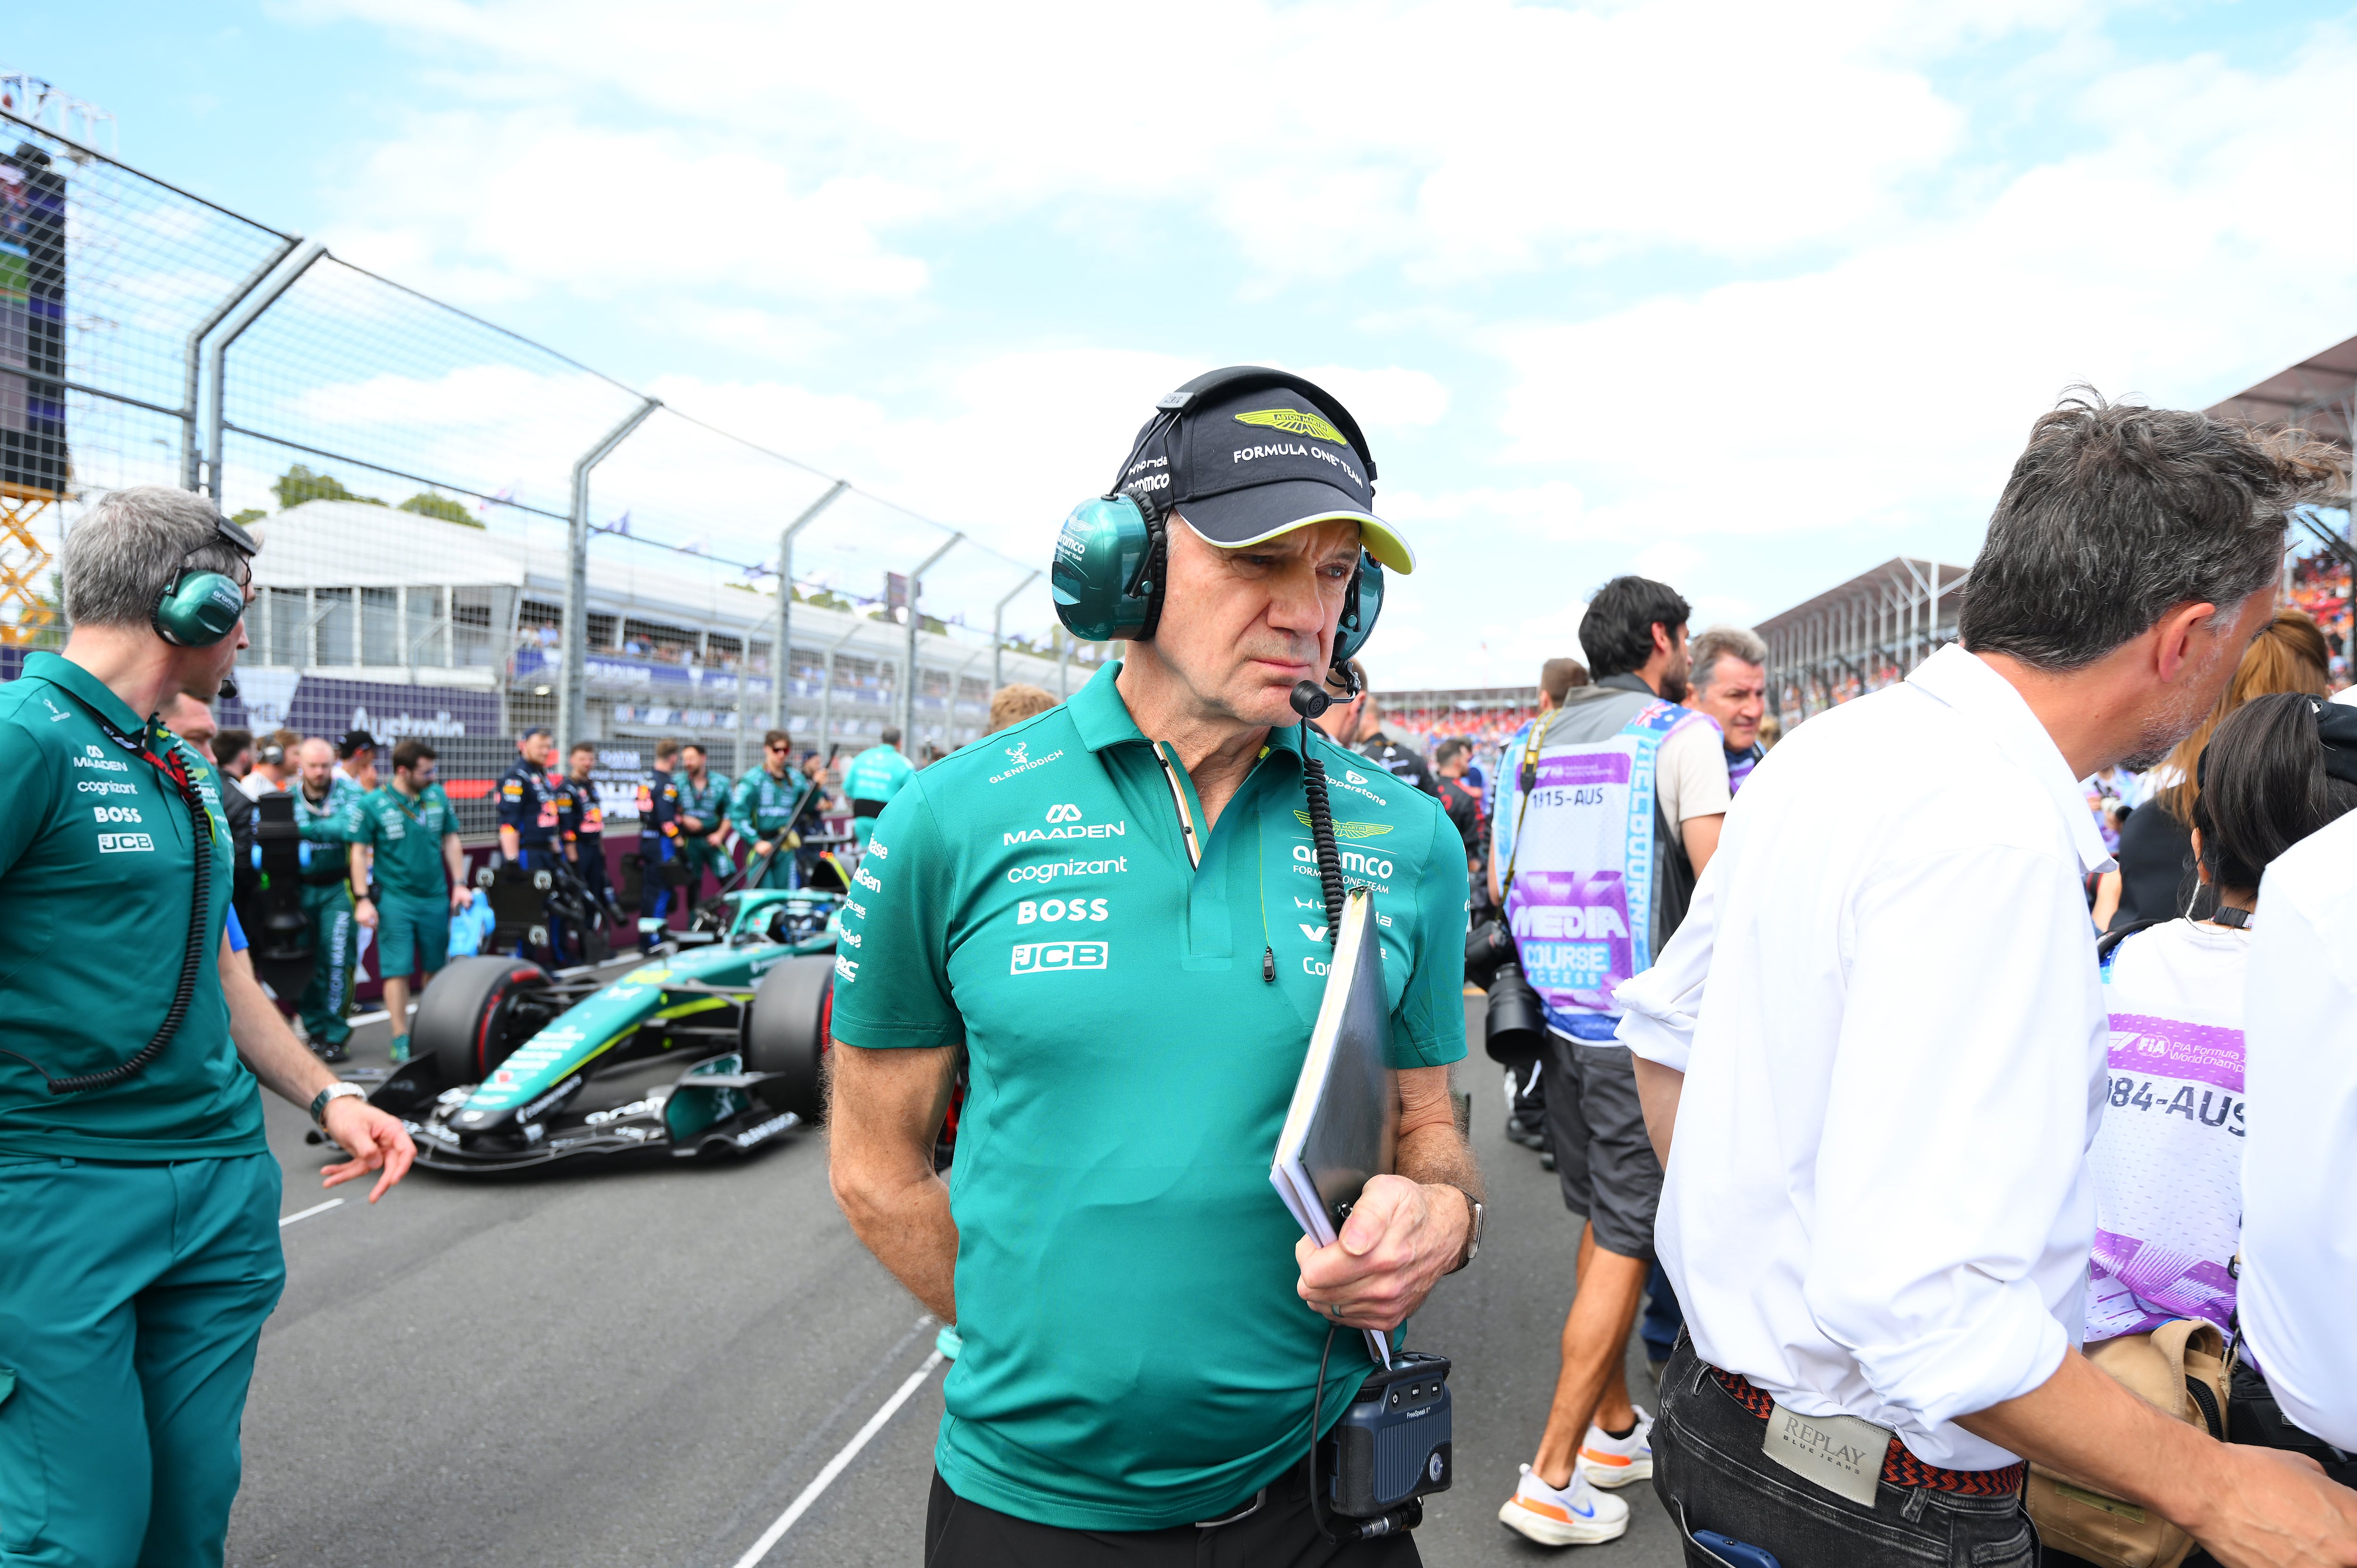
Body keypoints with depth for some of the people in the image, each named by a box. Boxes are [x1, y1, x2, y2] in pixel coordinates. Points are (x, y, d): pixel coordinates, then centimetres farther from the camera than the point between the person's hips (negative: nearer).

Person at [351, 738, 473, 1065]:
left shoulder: (438, 796, 3)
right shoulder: (373, 804, -7)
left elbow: (451, 841, 12)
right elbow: (359, 852, -3)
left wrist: (460, 884, 7)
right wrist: (363, 900, -7)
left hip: (436, 896, 4)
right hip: (395, 900, -3)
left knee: (435, 968, 10)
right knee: (398, 971, -2)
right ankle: (401, 1039, 4)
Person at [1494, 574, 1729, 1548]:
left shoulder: (1539, 739, 9)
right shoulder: (1680, 735, -8)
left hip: (1560, 1017, 7)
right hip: (1643, 1026, -7)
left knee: (1600, 1226, 18)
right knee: (1625, 1246, 1)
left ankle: (1614, 1430, 31)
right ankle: (1551, 1479, 5)